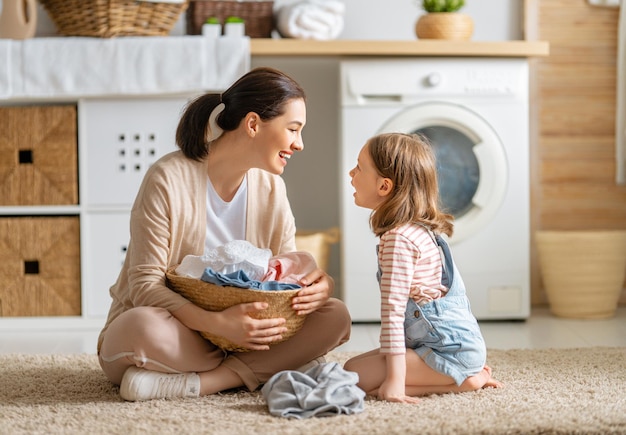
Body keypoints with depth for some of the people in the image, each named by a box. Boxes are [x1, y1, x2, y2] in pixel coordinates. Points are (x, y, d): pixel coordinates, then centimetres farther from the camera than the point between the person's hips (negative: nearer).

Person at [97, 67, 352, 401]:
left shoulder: (270, 188, 2)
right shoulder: (168, 180, -17)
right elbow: (144, 285, -21)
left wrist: (319, 284, -20)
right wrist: (216, 323, -37)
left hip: (234, 332, 6)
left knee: (335, 317, -17)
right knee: (143, 328, -40)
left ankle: (190, 383, -25)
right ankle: (251, 370, -19)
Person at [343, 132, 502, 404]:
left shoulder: (398, 239, -19)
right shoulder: (419, 229, 12)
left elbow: (393, 310, -23)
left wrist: (394, 380, -26)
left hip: (451, 349, -10)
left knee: (355, 373, -17)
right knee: (357, 363, 16)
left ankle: (463, 381, -9)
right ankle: (467, 374, 10)